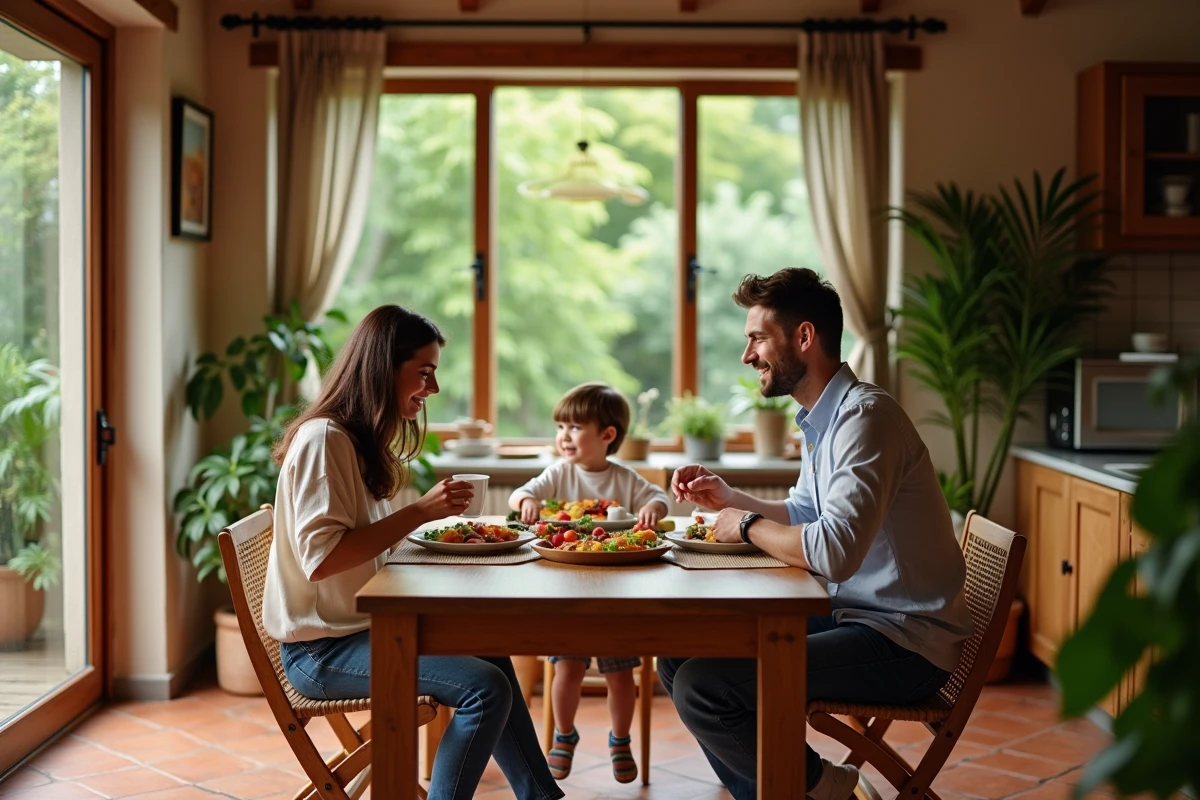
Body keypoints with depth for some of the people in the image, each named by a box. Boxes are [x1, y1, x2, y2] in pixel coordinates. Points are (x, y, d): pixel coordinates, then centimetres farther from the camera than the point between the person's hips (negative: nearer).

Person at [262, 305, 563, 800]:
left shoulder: (364, 441, 12)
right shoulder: (322, 439, -17)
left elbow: (367, 541, 11)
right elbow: (320, 558, -26)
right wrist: (419, 512, -24)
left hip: (360, 627, 10)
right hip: (320, 648, -10)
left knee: (492, 656, 16)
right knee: (486, 688, -19)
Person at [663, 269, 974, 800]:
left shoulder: (865, 416, -20)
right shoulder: (821, 420, 11)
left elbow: (834, 550, -32)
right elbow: (806, 515, 26)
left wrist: (749, 526, -14)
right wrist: (728, 499, 11)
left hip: (905, 642, -10)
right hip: (850, 615, 10)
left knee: (700, 686, -21)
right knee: (678, 655, 7)